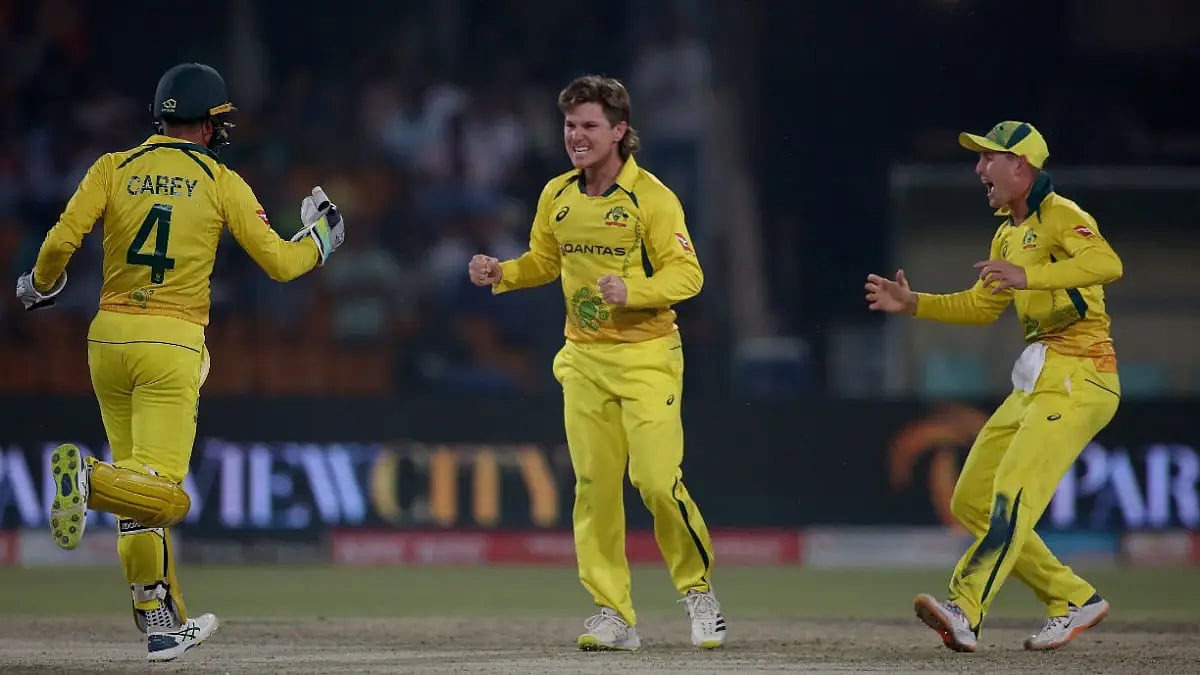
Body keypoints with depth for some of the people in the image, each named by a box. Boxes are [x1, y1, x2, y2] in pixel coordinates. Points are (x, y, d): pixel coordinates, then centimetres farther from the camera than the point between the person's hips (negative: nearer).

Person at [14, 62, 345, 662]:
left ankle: (162, 624, 16)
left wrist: (42, 285, 15)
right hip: (172, 344, -4)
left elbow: (60, 240, -6)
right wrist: (322, 236, 21)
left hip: (107, 339, 4)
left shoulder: (114, 169, 5)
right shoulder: (222, 183, 0)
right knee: (162, 494, -10)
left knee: (139, 493, 15)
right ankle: (89, 479, -39)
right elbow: (279, 263, 1)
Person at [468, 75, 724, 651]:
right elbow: (544, 261, 21)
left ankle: (698, 591, 7)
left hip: (645, 356, -5)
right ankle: (614, 616, 7)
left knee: (657, 480, -14)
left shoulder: (651, 197, -11)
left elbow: (686, 274, -13)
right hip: (583, 359, 5)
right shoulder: (556, 196, 6)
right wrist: (500, 273, 2)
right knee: (594, 487, 2)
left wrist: (632, 291, -29)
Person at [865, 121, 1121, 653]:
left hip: (1078, 379, -10)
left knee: (1013, 493, -22)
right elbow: (981, 307, 28)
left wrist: (1029, 277, -41)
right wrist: (912, 304, 16)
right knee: (971, 503, 7)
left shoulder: (1061, 216, -11)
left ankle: (965, 612, -31)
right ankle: (1073, 600, 13)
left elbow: (1107, 264, -30)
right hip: (1036, 383, 10)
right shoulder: (1008, 233, 18)